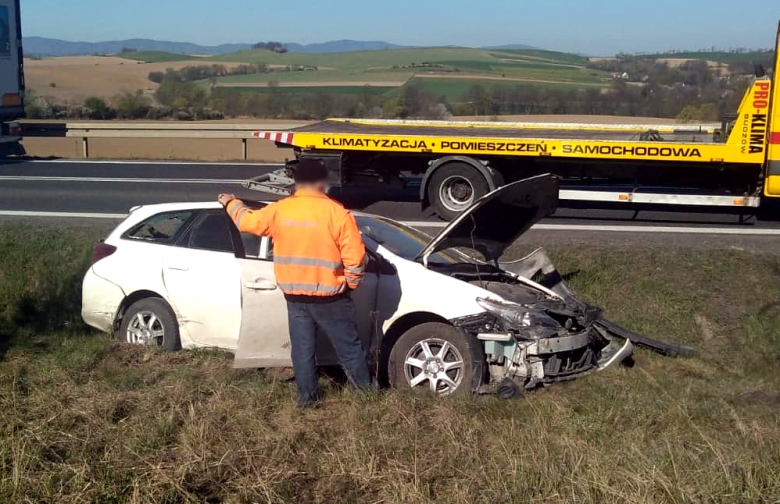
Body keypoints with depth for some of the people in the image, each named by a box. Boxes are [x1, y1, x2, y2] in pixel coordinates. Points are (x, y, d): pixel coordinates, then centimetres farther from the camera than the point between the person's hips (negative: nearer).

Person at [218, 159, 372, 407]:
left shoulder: (279, 210, -3)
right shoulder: (337, 213, -13)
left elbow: (247, 221, 13)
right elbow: (355, 257, -14)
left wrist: (231, 203, 34)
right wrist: (351, 283, 5)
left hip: (294, 296, 3)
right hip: (329, 296, -3)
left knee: (302, 348, 14)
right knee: (348, 345, 10)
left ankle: (307, 395, 21)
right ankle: (367, 389, 20)